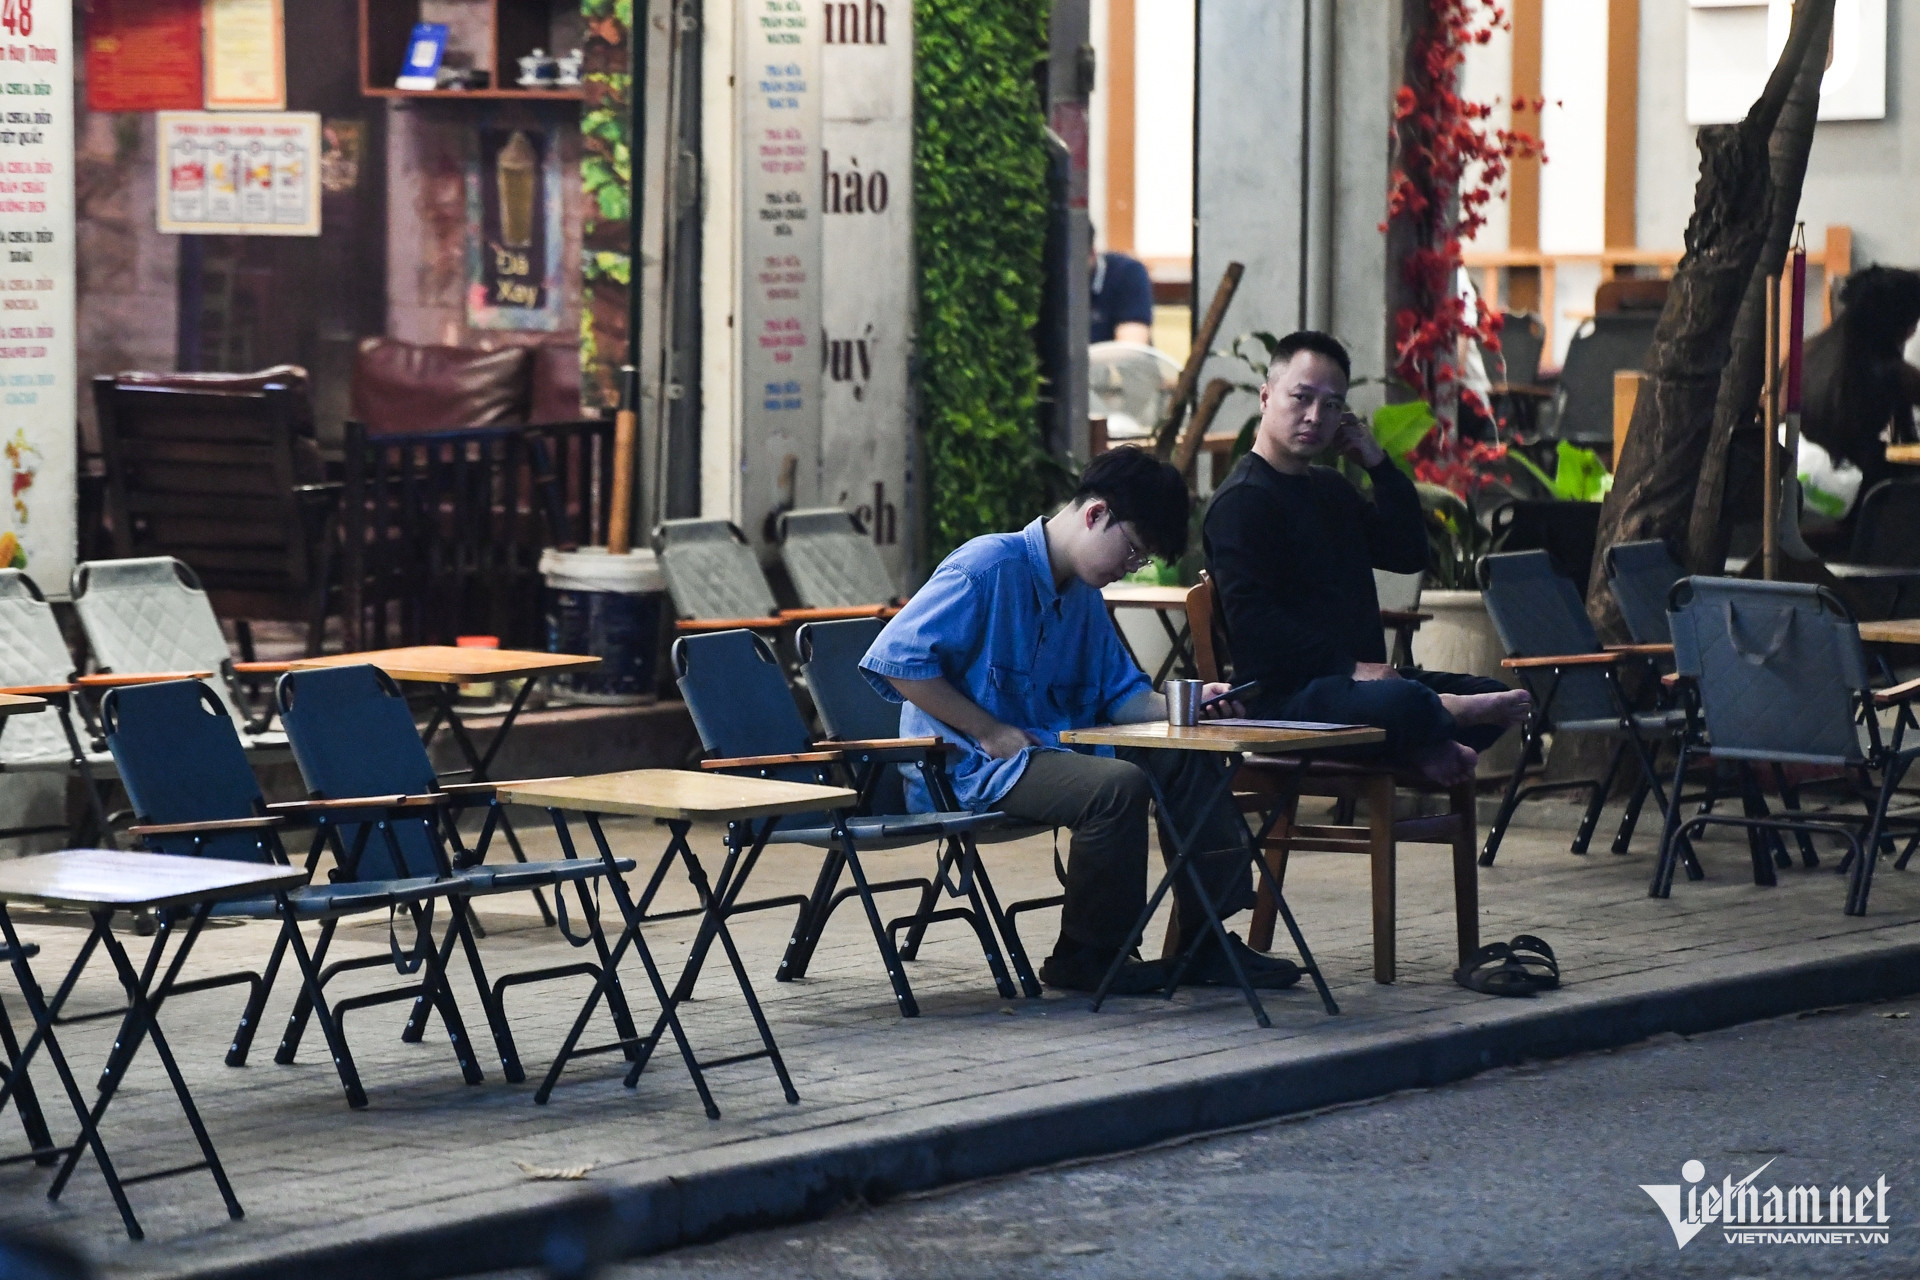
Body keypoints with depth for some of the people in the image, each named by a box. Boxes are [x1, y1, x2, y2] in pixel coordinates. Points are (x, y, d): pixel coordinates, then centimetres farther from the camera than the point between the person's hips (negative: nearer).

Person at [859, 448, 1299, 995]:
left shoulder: (1084, 595, 13)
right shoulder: (990, 567, -16)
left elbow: (1120, 692, 20)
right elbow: (895, 658, -22)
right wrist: (989, 733, -20)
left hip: (1051, 747, 10)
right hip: (967, 766, -10)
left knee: (1185, 760, 2)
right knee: (1117, 784, -30)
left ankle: (1206, 941, 6)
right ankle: (1087, 959, -16)